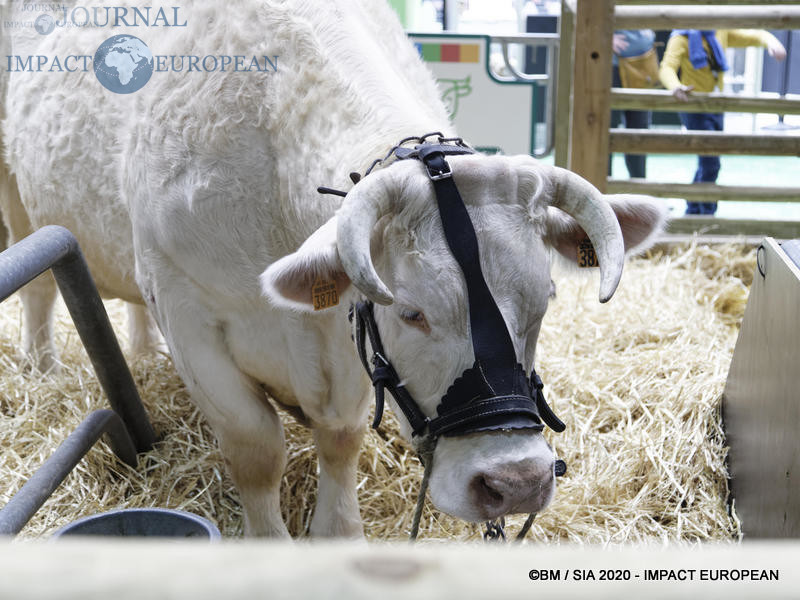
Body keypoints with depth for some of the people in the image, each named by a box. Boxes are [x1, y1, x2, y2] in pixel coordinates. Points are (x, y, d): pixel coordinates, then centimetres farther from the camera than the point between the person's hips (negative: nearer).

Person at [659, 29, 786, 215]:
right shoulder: (682, 39, -11)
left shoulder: (722, 33, 6)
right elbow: (666, 68, -24)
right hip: (693, 107, -7)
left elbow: (754, 36, 4)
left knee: (707, 163, 15)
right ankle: (707, 214, -2)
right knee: (710, 162, -14)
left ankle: (693, 211, 30)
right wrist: (675, 86, -46)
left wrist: (771, 42, -19)